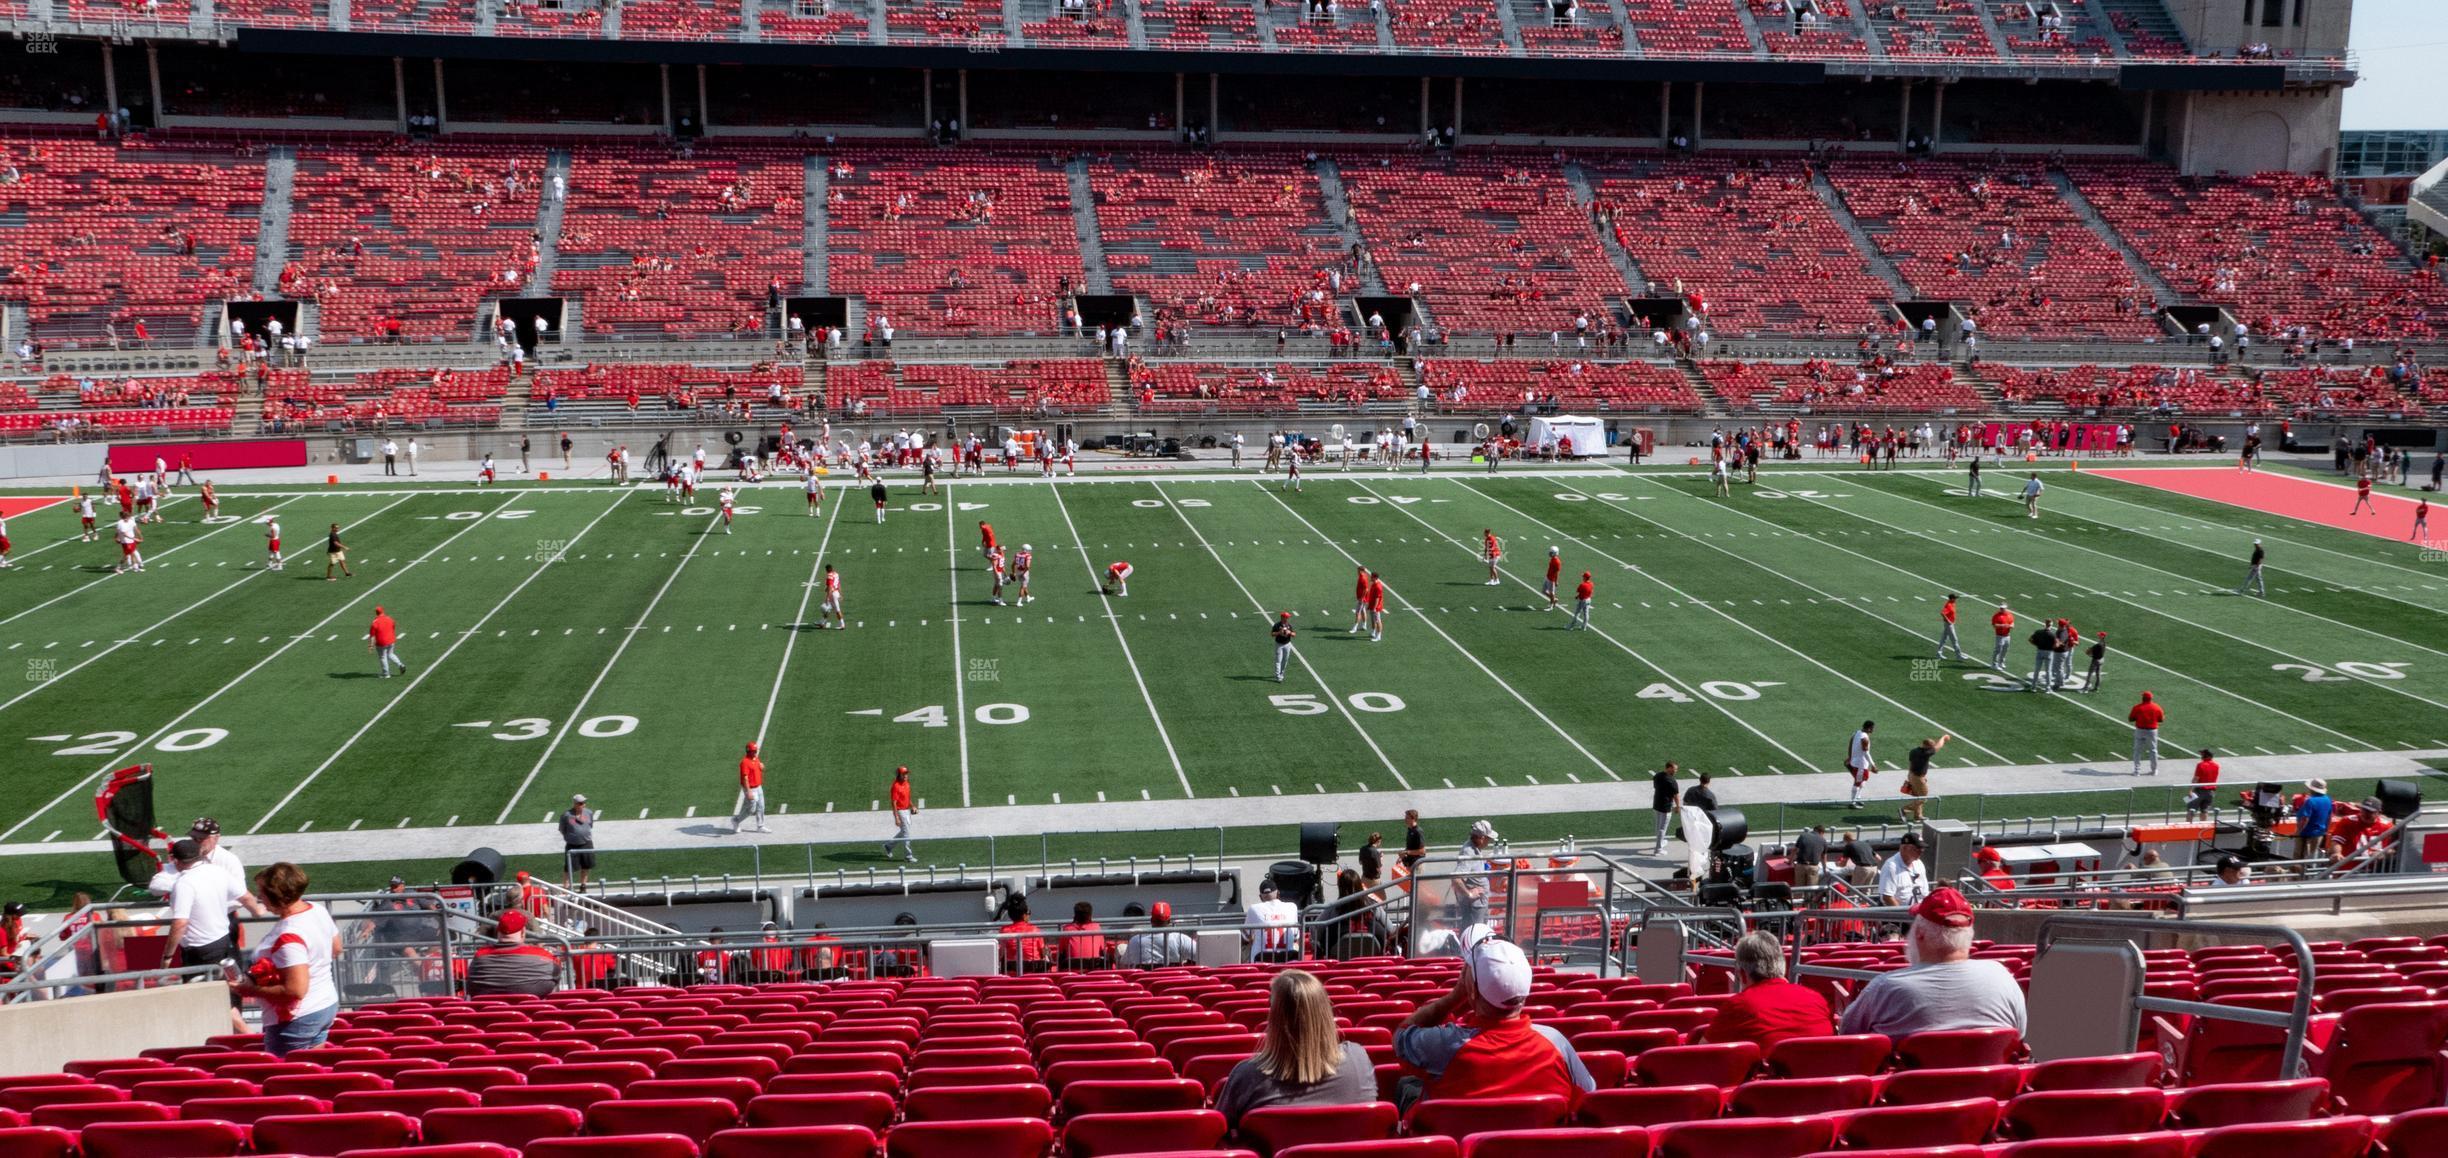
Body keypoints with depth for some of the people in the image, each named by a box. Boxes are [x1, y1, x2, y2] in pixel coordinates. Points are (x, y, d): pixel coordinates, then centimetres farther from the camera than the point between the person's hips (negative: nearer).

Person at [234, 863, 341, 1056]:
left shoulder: (288, 938, -28)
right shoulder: (318, 910, -2)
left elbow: (296, 990, -29)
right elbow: (336, 950, 13)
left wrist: (252, 990, -19)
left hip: (297, 1020, -9)